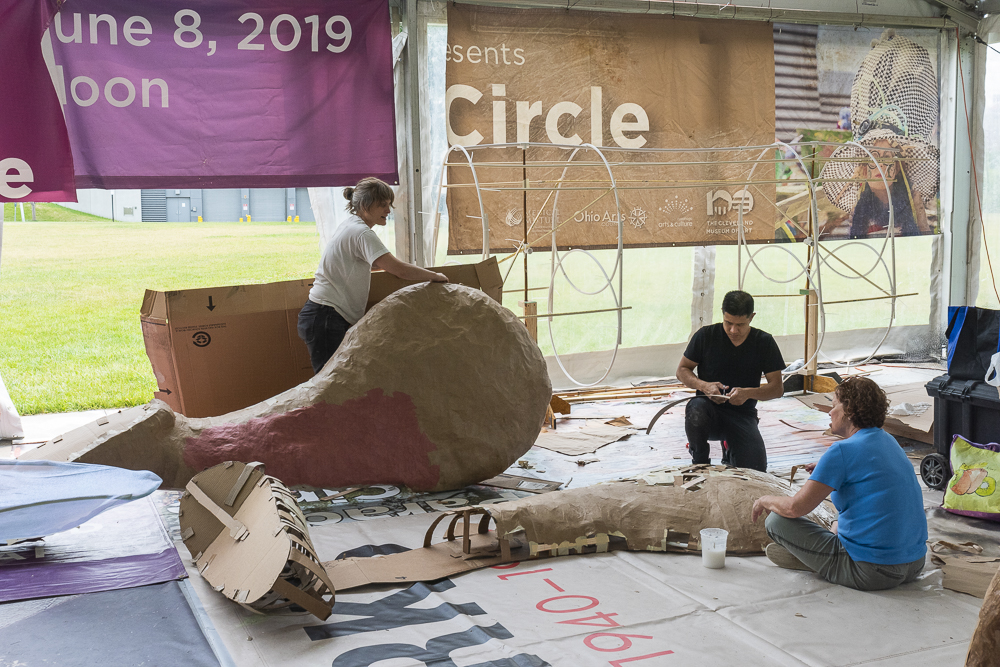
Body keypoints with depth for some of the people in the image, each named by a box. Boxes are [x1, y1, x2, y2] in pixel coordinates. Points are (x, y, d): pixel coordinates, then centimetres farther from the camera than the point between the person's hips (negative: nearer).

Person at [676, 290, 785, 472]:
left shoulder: (764, 342, 1)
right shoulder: (706, 335, -2)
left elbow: (777, 388, 0)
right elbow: (682, 370, 4)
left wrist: (749, 393, -20)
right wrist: (704, 386, -17)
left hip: (743, 414, 1)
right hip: (709, 408, -1)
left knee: (755, 469, -20)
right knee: (695, 409, -39)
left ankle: (731, 452, 20)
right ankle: (699, 462, -7)